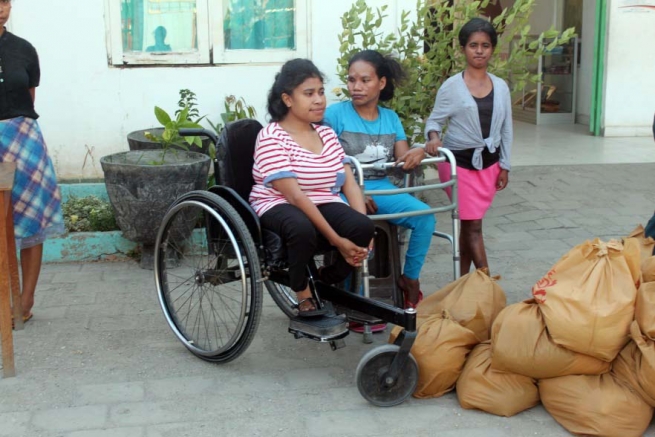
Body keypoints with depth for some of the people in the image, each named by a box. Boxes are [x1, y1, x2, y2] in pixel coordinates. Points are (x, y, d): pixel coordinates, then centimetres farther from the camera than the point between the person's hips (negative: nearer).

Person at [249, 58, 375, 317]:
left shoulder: (327, 134, 11)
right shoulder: (271, 137, -11)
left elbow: (349, 183, 3)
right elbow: (295, 196, -20)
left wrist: (363, 233, -14)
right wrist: (336, 240, -25)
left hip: (323, 205, 6)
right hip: (278, 206, -5)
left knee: (363, 228, -26)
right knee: (303, 229, -40)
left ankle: (324, 282, 4)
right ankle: (302, 293, -8)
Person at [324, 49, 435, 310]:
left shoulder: (391, 118, 12)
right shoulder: (335, 114, -3)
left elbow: (404, 161, 8)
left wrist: (418, 152, -15)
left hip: (380, 188, 5)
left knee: (425, 215, -19)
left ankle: (410, 279, 1)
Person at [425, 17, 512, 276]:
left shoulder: (501, 87, 4)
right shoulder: (451, 86, -8)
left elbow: (506, 129, 9)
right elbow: (434, 120, -2)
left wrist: (504, 165, 7)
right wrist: (434, 137, -24)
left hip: (489, 163, 4)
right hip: (459, 162, -4)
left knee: (468, 223, 10)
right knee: (472, 225, -3)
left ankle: (463, 280, 20)